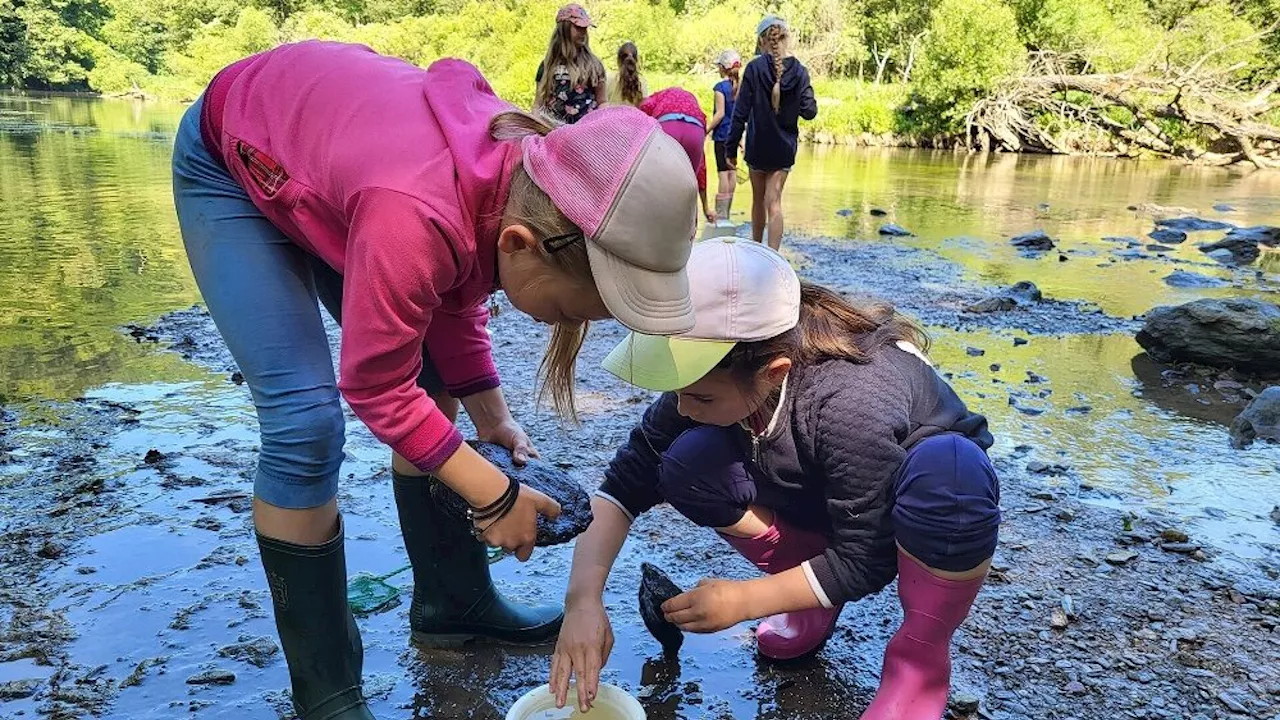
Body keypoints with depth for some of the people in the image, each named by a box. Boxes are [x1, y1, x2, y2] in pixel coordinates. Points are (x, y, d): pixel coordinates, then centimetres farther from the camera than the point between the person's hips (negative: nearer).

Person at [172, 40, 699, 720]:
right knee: (306, 422, -18)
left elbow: (453, 300, -2)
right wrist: (496, 496, -22)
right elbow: (377, 388, -29)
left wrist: (490, 415, -6)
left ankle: (453, 601, 21)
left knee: (434, 385, 3)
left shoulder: (529, 180, -20)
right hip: (235, 166, -7)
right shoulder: (414, 217, -44)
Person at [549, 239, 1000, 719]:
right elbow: (624, 484, -18)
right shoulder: (706, 379, -23)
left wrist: (743, 600, -24)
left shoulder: (854, 405, -39)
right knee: (686, 465, -20)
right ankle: (815, 593, 1)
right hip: (825, 500, 5)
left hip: (925, 489, -4)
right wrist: (584, 599, -29)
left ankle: (921, 656, -14)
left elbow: (865, 561, -28)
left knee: (950, 467, -40)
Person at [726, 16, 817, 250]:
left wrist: (731, 148, -6)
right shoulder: (799, 71, -4)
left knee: (758, 200, 16)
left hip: (758, 146, -1)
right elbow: (809, 111, -5)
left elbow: (741, 113, -11)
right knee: (774, 202, 1)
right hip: (784, 148, 1)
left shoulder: (755, 68, -10)